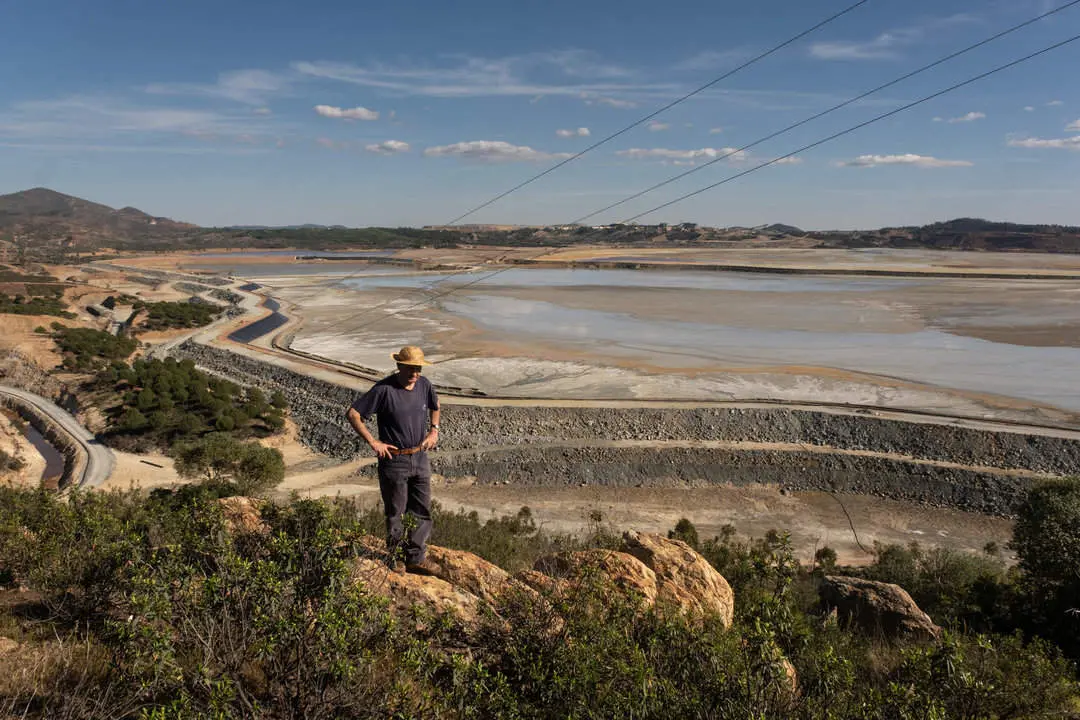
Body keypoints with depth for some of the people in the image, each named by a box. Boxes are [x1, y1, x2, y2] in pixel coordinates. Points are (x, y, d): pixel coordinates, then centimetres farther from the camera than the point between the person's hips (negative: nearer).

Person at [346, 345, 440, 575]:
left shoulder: (424, 384, 1)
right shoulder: (384, 389, -17)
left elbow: (435, 405, 24)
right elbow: (352, 414, -14)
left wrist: (434, 430, 11)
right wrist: (373, 442, -17)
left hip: (420, 458, 6)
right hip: (394, 460, -6)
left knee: (423, 511, 8)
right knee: (395, 513, 7)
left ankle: (416, 559, 19)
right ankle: (393, 559, 23)